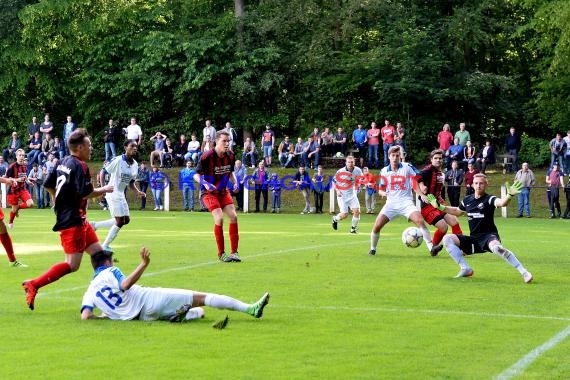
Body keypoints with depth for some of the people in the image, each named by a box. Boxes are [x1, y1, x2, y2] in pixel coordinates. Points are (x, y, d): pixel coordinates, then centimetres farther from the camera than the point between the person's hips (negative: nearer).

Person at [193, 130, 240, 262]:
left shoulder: (230, 156, -2)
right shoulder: (207, 157, -20)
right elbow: (196, 175, -13)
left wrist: (235, 182, -4)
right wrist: (205, 184, -30)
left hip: (223, 191, 6)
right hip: (208, 192, -6)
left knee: (233, 216, -8)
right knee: (219, 218, -21)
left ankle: (234, 252, 1)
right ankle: (221, 254, -9)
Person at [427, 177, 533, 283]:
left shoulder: (489, 199, -8)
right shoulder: (467, 200, 9)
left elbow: (501, 202, -32)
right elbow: (457, 211, 31)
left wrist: (509, 195, -52)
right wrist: (439, 206, 27)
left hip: (489, 236, -6)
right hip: (473, 239, 6)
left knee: (496, 247, -40)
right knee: (447, 239, -8)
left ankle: (524, 272, -33)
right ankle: (465, 269, -5)